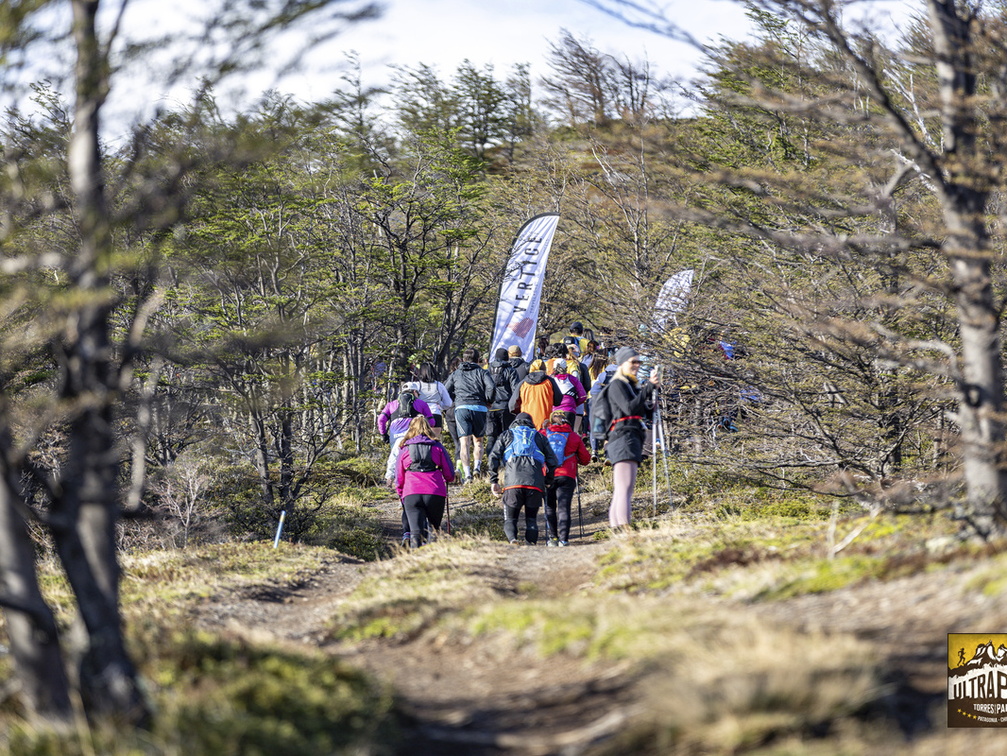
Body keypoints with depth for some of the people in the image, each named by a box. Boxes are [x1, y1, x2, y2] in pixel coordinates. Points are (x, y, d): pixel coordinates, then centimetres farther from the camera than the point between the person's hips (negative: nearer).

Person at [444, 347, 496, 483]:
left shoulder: (455, 374, 18)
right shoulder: (481, 372, 12)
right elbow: (491, 387, -5)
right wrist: (487, 402, 9)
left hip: (461, 408, 0)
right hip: (480, 409, 0)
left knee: (464, 442, -6)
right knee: (478, 440, 17)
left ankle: (467, 473, -19)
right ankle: (477, 466, -2)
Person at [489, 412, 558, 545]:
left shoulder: (507, 435, 24)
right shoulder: (539, 437, 26)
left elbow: (493, 457, 10)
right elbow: (553, 461, 16)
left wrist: (494, 481, 11)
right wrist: (548, 482, 23)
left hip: (513, 483, -1)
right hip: (535, 483, 1)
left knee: (510, 519, 7)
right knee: (531, 519, 12)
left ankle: (512, 539, -23)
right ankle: (531, 543, -10)